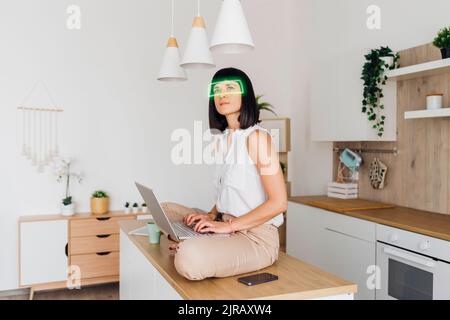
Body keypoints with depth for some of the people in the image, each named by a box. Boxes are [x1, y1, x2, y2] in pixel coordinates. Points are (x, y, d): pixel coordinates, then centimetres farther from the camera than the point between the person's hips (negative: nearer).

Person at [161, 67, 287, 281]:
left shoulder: (257, 137, -13)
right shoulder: (221, 139, 12)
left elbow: (279, 202, -18)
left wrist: (228, 225, -16)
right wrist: (211, 216, 1)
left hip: (256, 236, -8)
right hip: (226, 228, 8)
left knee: (190, 258, -33)